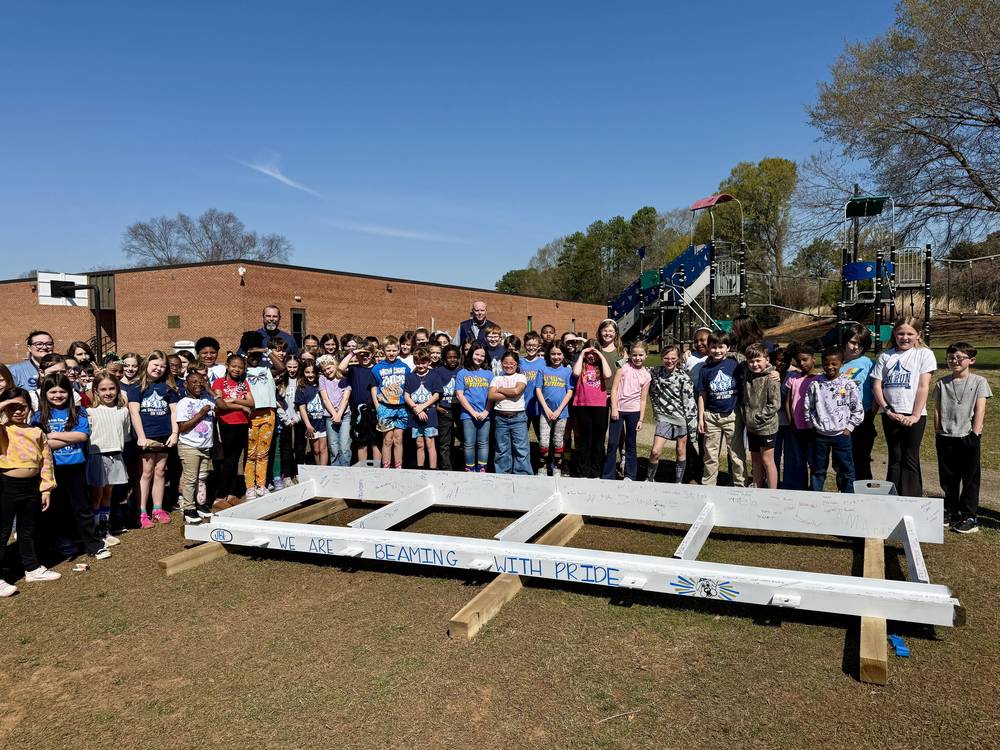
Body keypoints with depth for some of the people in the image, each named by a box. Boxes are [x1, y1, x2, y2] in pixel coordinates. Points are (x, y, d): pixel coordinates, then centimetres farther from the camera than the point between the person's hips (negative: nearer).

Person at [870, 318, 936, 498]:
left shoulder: (924, 354, 0)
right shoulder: (885, 356, 9)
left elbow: (923, 387, -7)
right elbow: (876, 385, 4)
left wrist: (915, 415, -12)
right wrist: (887, 410, -7)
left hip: (914, 415, -3)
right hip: (890, 414, 3)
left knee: (910, 459, 2)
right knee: (894, 459, 11)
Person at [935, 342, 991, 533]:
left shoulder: (979, 382, -1)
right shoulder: (942, 383, 6)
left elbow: (980, 410, -5)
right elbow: (937, 410, 8)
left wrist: (975, 434, -11)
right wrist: (937, 434, 4)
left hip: (968, 438, -3)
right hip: (946, 438, 3)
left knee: (970, 478, 3)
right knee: (948, 478, 11)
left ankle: (970, 516, 10)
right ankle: (951, 512, 25)